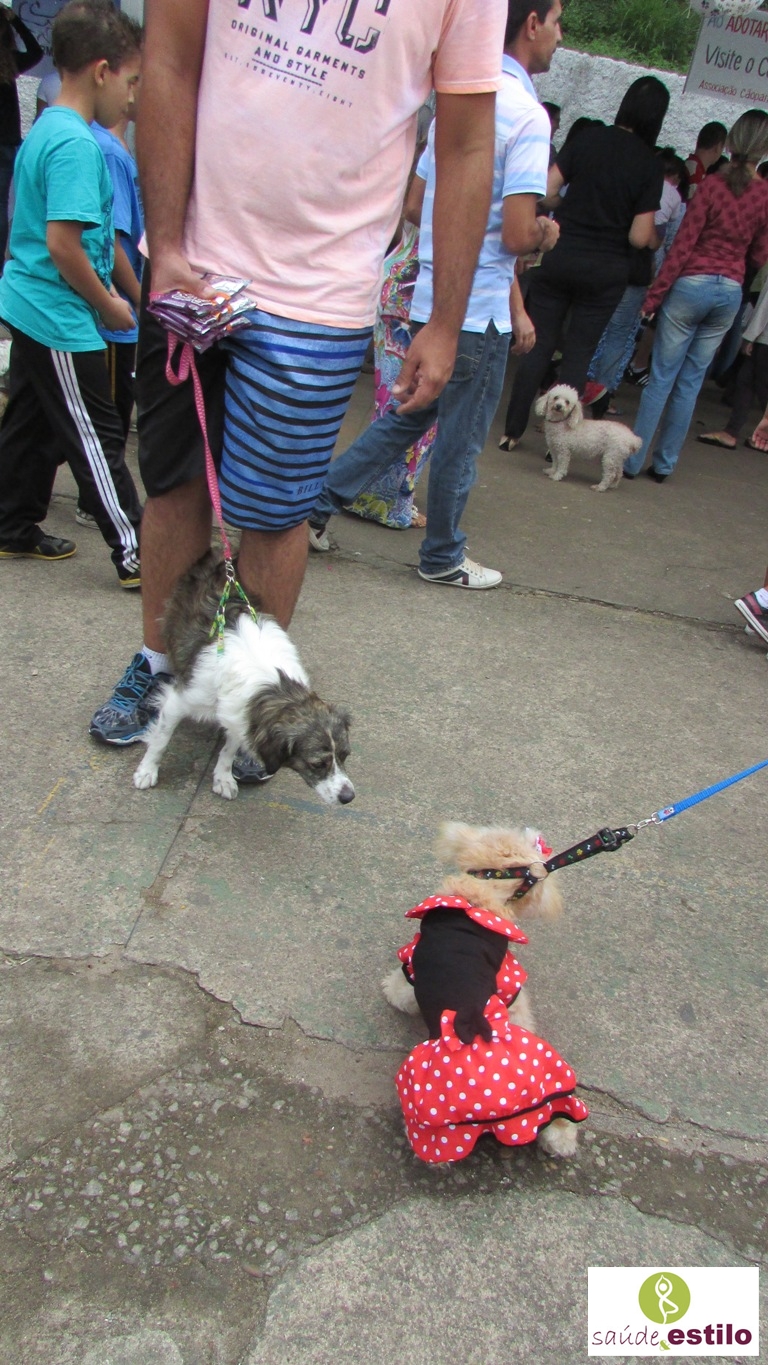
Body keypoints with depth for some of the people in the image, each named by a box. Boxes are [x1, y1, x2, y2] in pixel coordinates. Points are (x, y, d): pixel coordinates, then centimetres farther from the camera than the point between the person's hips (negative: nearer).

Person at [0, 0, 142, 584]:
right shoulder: (77, 144, -18)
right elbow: (63, 244, -24)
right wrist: (109, 305, -11)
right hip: (62, 319, -10)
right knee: (96, 437, -5)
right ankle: (136, 555, 3)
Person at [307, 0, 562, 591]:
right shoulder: (527, 115, -15)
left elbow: (414, 206, 16)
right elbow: (518, 236, -20)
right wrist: (547, 232, 0)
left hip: (429, 297, 8)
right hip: (479, 310, -8)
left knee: (407, 417, 20)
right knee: (461, 442, 6)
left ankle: (319, 501, 20)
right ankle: (443, 558, 21)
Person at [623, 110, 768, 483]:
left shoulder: (712, 184, -8)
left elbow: (682, 245, -10)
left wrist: (655, 294, -6)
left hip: (692, 285, -3)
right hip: (731, 292, 3)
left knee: (662, 377, 1)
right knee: (690, 382, 10)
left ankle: (633, 460, 3)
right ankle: (664, 464, 14)